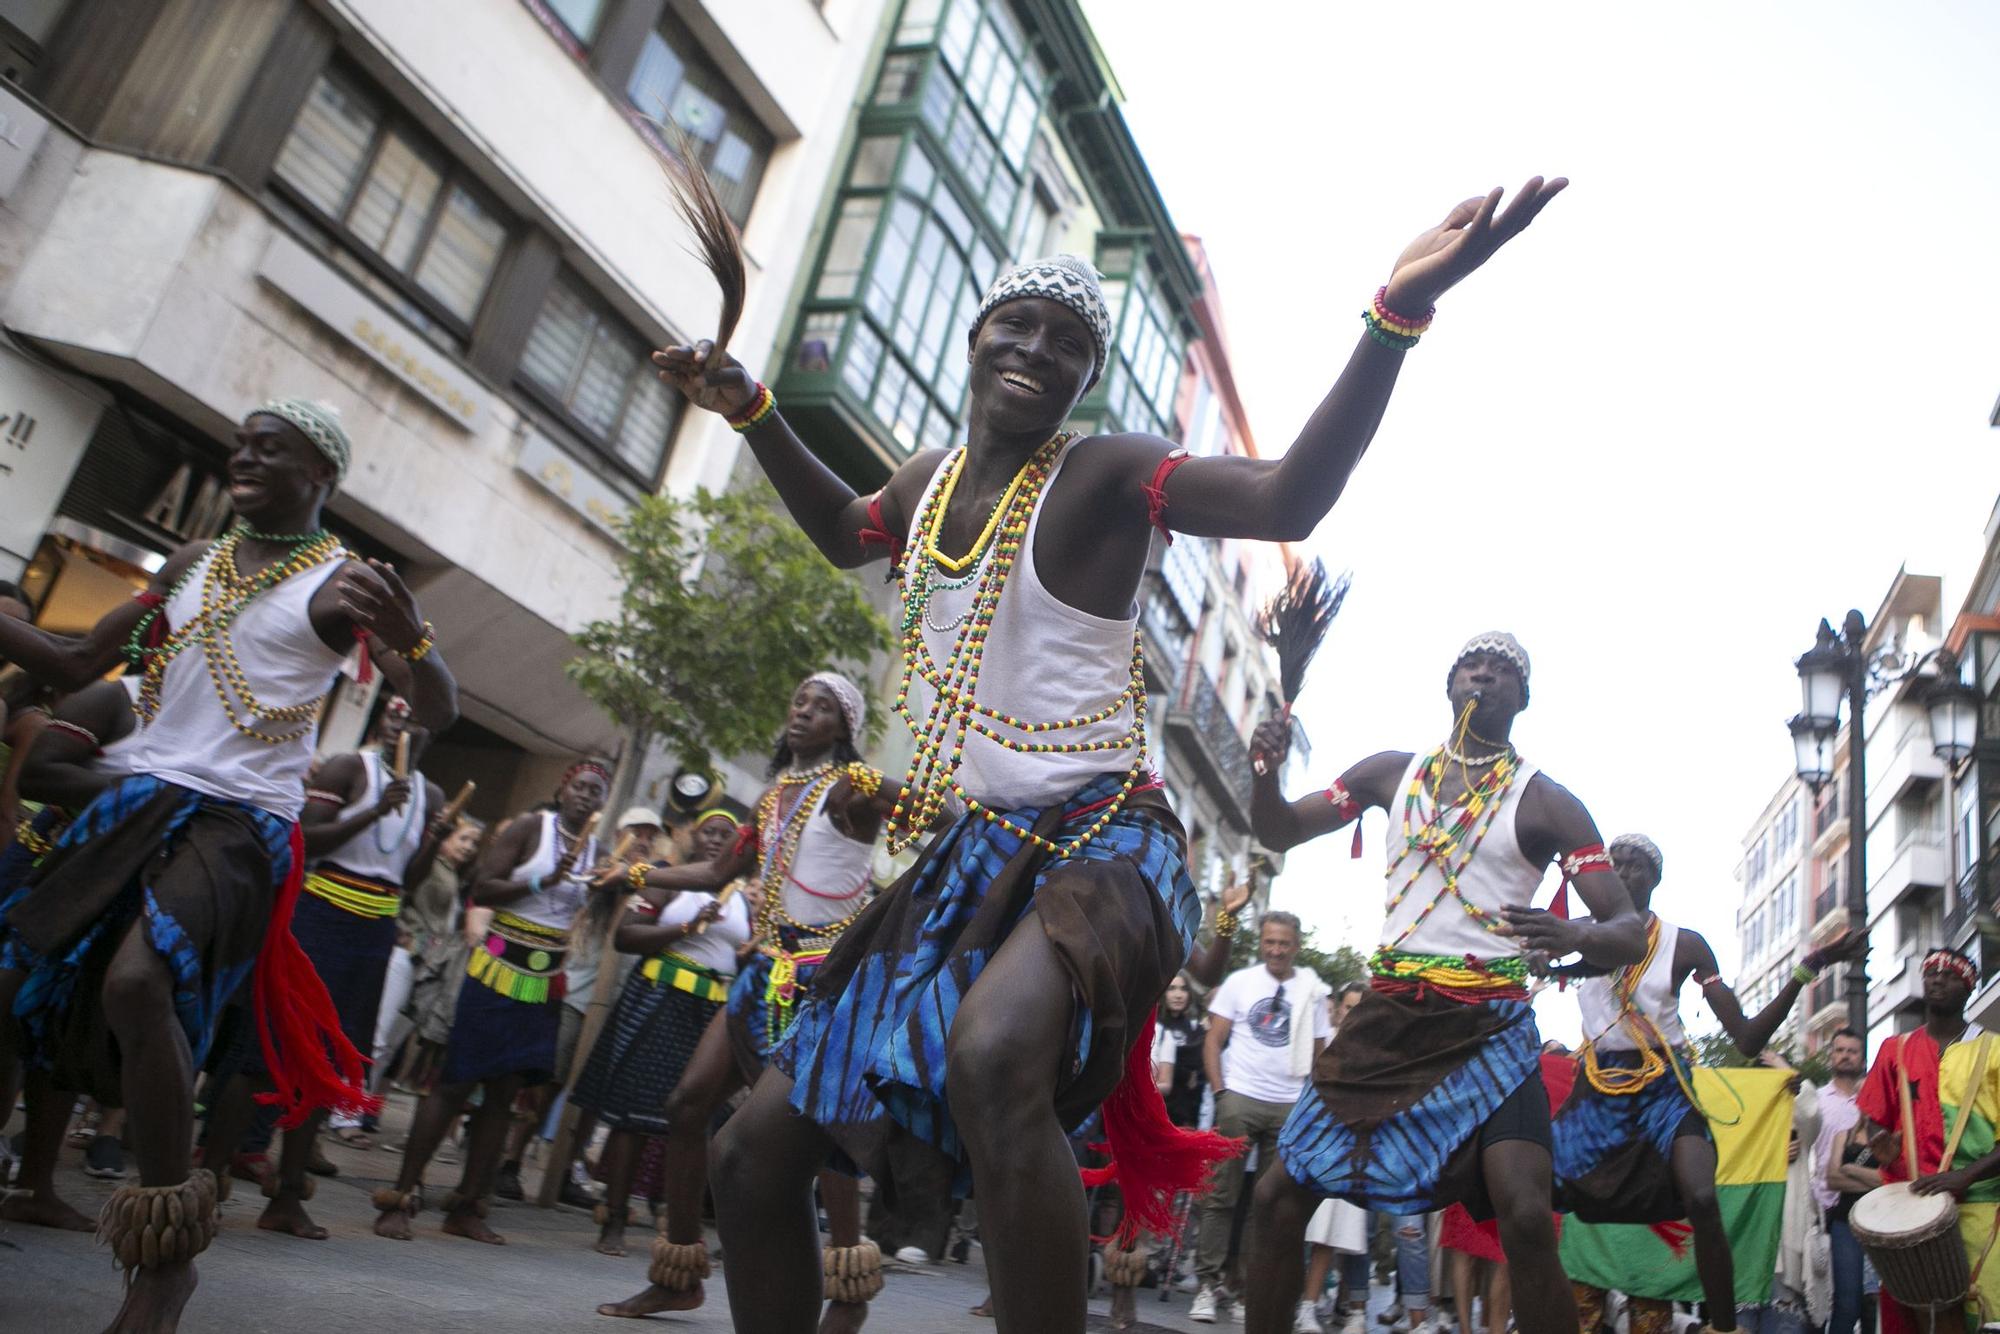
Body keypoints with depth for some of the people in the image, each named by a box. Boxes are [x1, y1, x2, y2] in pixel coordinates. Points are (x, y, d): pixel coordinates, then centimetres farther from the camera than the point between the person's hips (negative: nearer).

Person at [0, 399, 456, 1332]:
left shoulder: (344, 582, -2)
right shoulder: (193, 562, 16)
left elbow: (439, 714, -13)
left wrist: (411, 636, -33)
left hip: (242, 825, -7)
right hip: (136, 802, 7)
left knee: (138, 981, -28)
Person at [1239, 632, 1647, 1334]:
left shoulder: (1546, 802, 0)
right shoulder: (1393, 773, 10)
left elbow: (1630, 933, -3)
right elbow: (1277, 832, 13)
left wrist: (1575, 935, -28)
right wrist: (1266, 769, -9)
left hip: (1488, 1028, -3)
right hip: (1387, 1014, 3)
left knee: (1526, 1217, -24)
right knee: (1276, 1196, 1)